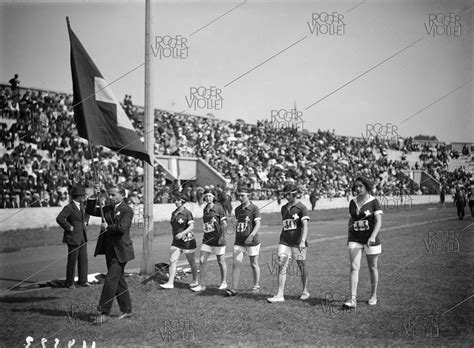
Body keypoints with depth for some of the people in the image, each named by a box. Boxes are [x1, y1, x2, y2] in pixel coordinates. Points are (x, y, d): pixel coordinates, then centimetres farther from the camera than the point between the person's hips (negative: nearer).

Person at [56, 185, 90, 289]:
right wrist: (69, 227, -20)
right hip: (73, 237, -8)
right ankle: (69, 283, 12)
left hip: (83, 237, 8)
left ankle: (82, 280, 17)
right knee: (72, 261, 1)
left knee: (83, 259, 8)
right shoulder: (69, 208, -16)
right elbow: (59, 219, -27)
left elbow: (86, 214, 31)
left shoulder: (81, 205, 10)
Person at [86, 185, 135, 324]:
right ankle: (126, 309, 23)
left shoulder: (127, 210, -11)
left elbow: (122, 227, -25)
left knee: (111, 279, -10)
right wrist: (94, 198, 0)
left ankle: (104, 312, -6)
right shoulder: (108, 209, 12)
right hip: (109, 250, 8)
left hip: (120, 251, -8)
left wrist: (107, 227, -11)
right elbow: (90, 211, 13)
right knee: (118, 280, 13)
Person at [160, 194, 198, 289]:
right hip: (176, 242, 6)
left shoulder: (187, 213, -12)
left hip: (187, 241, -6)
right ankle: (170, 283, -7)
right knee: (172, 261, -6)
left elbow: (192, 226, -19)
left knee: (191, 262, 9)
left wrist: (182, 233, -31)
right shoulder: (173, 213, 8)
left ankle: (195, 281, 25)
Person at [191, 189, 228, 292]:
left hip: (218, 239, -5)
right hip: (207, 239, 5)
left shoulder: (218, 208, -8)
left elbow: (224, 224, -10)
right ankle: (202, 285, 4)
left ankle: (223, 282, 24)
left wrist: (222, 236, -18)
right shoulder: (205, 209, 10)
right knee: (202, 260, -2)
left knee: (221, 261, 7)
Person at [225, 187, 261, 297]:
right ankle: (234, 289, -7)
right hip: (239, 242, 5)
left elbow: (258, 224, -14)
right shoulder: (237, 209, 11)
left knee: (254, 264, 7)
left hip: (252, 242, -5)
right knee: (236, 264, -6)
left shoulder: (254, 208, -7)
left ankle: (256, 286, 23)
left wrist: (251, 236, -27)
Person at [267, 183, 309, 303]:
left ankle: (305, 291, 25)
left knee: (302, 266, 6)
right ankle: (280, 295, -9)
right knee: (282, 265, -7)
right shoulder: (284, 208, 14)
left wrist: (303, 241, -25)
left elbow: (305, 225, -14)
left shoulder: (301, 207, -5)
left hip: (298, 242, -5)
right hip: (284, 241, 5)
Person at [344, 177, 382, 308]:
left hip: (371, 239, -3)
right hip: (355, 239, 3)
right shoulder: (353, 202, 6)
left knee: (372, 268, 9)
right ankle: (353, 299, -12)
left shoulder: (374, 202, -8)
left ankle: (373, 296, 26)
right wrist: (349, 237, 18)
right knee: (354, 267, -9)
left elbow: (378, 222, -15)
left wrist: (373, 237, -28)